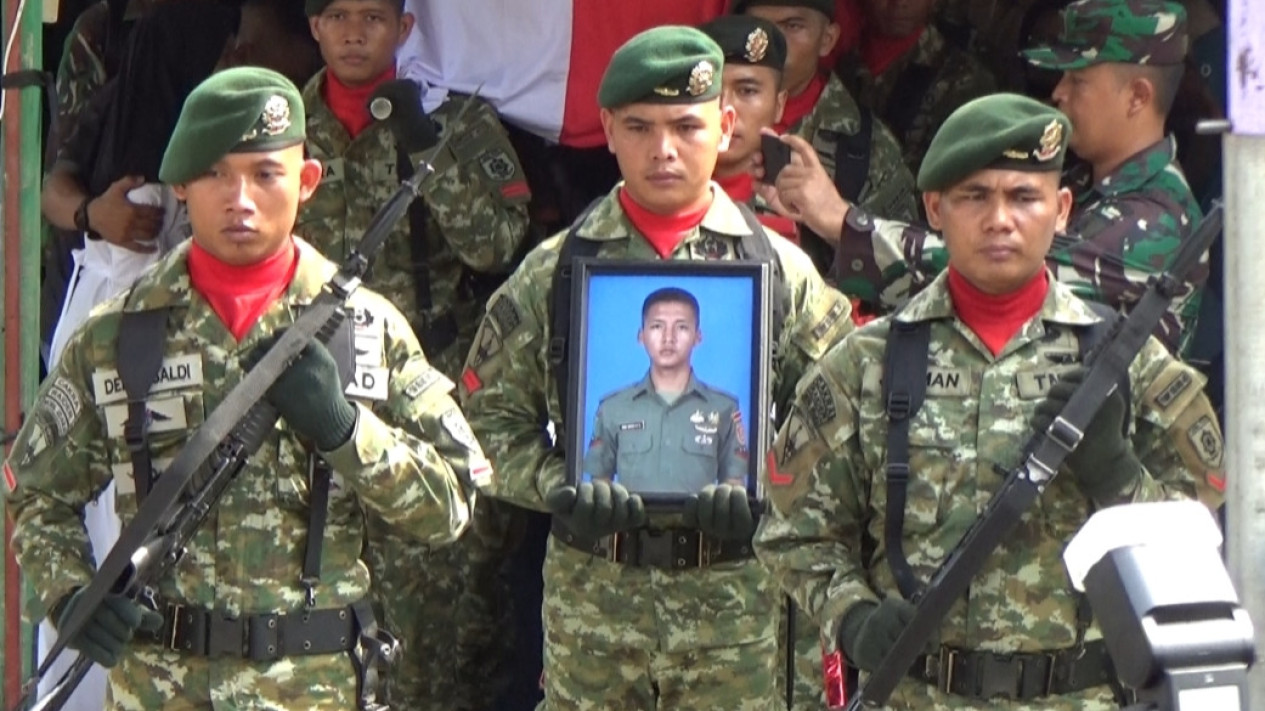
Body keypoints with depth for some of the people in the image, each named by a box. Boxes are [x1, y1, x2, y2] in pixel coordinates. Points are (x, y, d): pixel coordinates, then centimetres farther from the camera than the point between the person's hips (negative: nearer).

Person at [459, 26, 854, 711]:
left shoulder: (782, 272, 4)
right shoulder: (551, 273, 5)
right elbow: (491, 420, 7)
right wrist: (557, 488, -11)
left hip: (738, 597, 0)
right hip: (589, 595, 1)